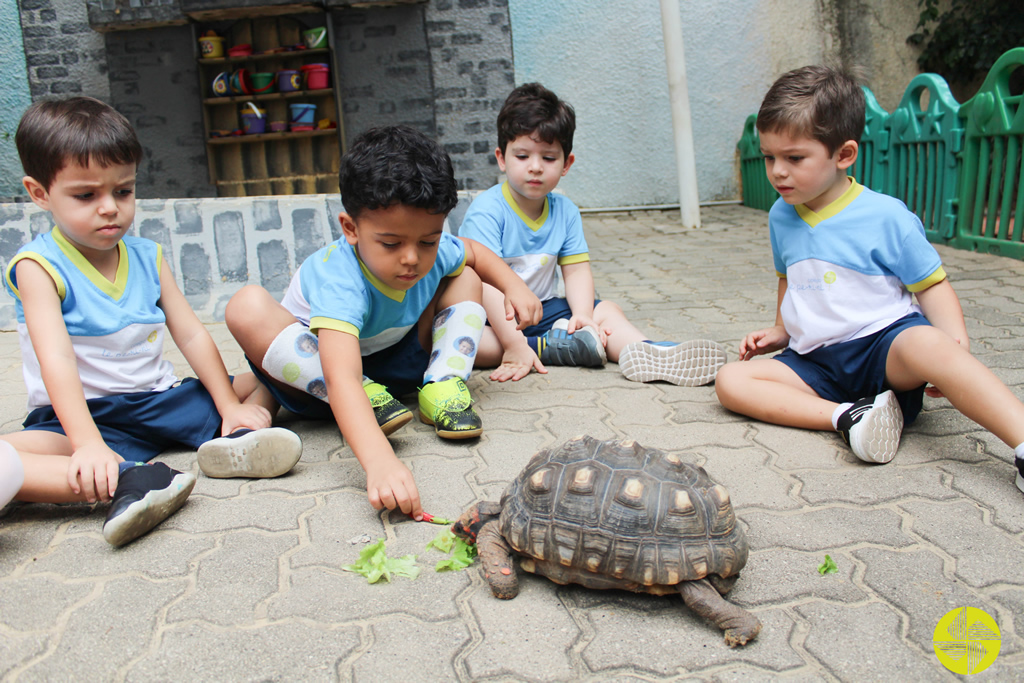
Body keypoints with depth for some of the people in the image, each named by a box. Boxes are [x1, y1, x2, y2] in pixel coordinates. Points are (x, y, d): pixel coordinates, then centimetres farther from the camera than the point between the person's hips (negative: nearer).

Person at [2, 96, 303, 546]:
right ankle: (126, 480, -48)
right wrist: (88, 444, -36)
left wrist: (230, 405, -8)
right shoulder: (39, 266, -8)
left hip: (162, 402, 5)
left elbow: (192, 336, 4)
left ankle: (236, 441, -32)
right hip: (82, 416, -5)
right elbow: (56, 359, -23)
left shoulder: (147, 257, 8)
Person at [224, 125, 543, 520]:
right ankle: (370, 400, -27)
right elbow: (340, 379, -52)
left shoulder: (436, 254, -17)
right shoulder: (340, 280, -38)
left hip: (393, 364, 6)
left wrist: (513, 285, -7)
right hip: (314, 374, -5)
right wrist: (379, 462, -67)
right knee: (247, 308, -35)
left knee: (465, 279, 0)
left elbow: (474, 252, 11)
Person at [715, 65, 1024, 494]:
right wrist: (780, 331, 17)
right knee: (730, 381, -17)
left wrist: (956, 346, -19)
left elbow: (933, 287, -3)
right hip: (815, 361, 5)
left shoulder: (886, 216, -7)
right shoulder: (781, 217, 9)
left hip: (884, 344, -5)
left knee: (926, 344, -40)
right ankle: (847, 415, -31)